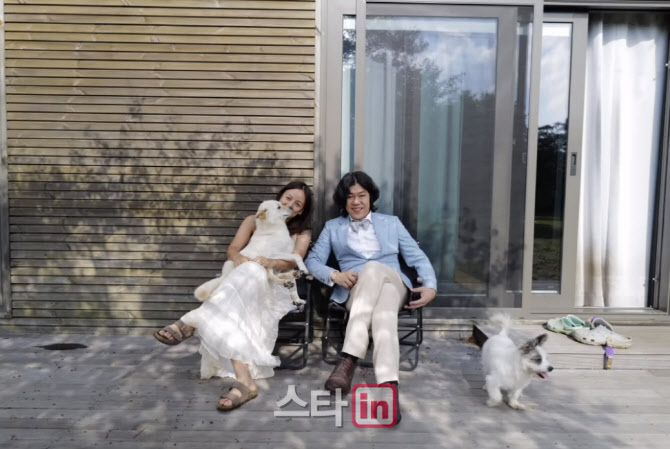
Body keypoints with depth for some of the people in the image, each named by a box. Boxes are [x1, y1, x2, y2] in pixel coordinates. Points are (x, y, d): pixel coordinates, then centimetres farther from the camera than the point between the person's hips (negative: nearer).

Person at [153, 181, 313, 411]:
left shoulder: (302, 233, 19)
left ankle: (192, 322, -51)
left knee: (251, 274, -43)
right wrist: (243, 262, -23)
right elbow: (233, 249, 6)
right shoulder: (254, 221, 22)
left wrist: (271, 263, -30)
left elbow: (294, 261, -3)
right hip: (245, 284, 2)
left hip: (276, 291, -2)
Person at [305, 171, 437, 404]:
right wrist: (335, 275, -11)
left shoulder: (391, 223, 21)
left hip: (392, 285, 0)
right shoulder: (333, 227, 21)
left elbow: (418, 257, 14)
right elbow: (312, 260, 11)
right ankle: (388, 385, -54)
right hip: (355, 291, 0)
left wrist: (431, 286, -7)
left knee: (372, 269, -39)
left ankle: (348, 361, -52)